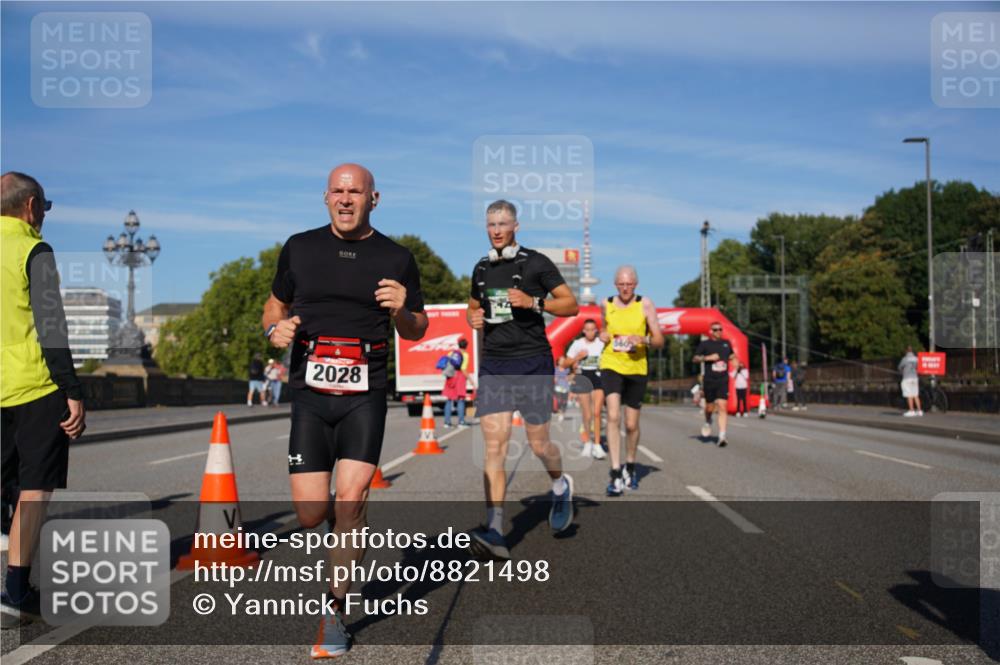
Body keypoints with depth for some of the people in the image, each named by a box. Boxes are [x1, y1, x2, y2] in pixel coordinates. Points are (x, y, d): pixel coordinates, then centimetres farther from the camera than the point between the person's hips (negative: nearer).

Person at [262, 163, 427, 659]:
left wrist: (401, 311, -10)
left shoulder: (396, 259, 6)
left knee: (350, 501, -12)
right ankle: (345, 535, 34)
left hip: (365, 394, -1)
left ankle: (334, 611, 6)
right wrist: (275, 329, -4)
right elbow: (274, 306, 19)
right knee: (310, 514, -4)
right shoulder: (299, 248, 8)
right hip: (310, 391, 1)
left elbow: (417, 331, 13)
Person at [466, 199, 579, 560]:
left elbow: (571, 304, -2)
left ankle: (560, 486, 38)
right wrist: (474, 318, 5)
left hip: (532, 362, -3)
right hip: (493, 365, 4)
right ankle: (494, 533, -12)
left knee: (539, 444, 3)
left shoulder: (536, 263, -1)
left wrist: (533, 302, -17)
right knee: (494, 445, -8)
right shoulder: (481, 268, 14)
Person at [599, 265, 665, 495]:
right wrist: (603, 336, 0)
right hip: (611, 366, 0)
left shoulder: (645, 304, -3)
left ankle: (630, 465, 33)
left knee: (631, 424, 8)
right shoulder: (607, 304, 4)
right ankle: (615, 474, -18)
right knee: (613, 416, -18)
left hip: (637, 368, 0)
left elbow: (659, 340, -3)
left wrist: (643, 339, -23)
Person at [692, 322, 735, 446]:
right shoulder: (705, 344, 1)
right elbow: (694, 358, -1)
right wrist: (708, 357, -15)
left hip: (723, 381, 1)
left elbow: (731, 355, 30)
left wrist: (733, 358, 8)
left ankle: (722, 436, -15)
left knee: (722, 407, -12)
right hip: (709, 381, -1)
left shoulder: (726, 343, 12)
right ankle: (708, 422, 44)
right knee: (710, 407, 8)